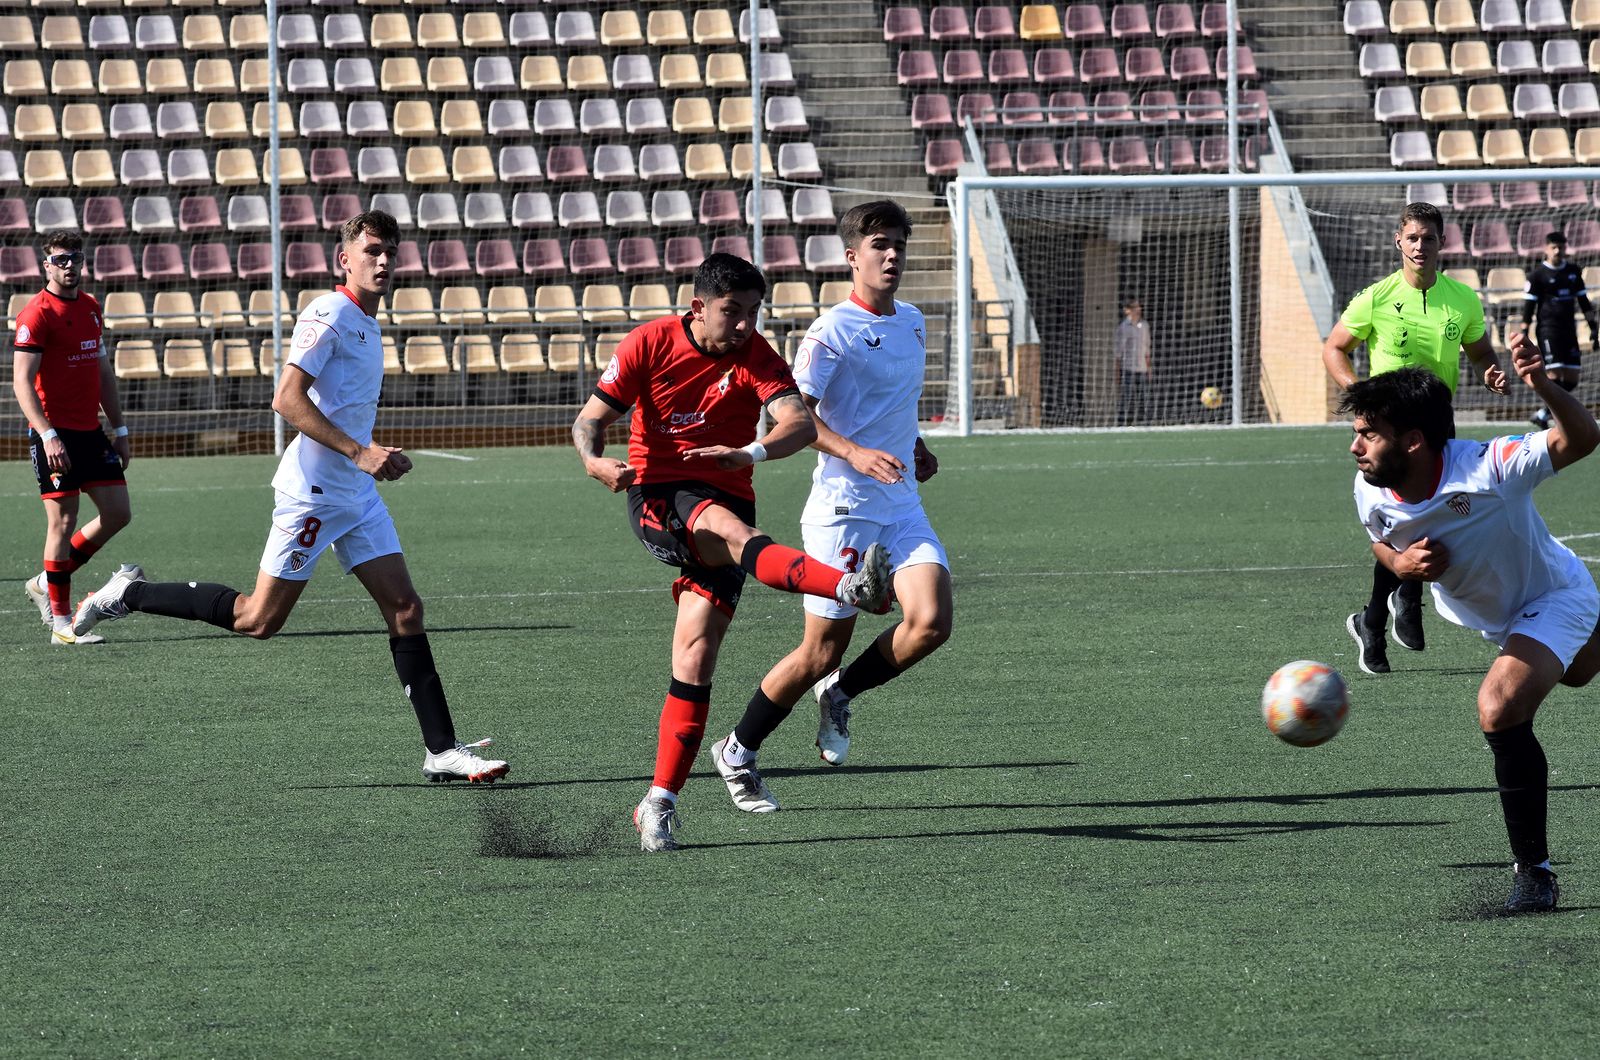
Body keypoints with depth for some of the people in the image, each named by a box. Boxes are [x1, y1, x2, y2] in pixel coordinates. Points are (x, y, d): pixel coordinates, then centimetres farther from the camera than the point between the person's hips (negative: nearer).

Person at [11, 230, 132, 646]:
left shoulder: (90, 307, 13)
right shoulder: (37, 314, -11)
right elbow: (21, 382, -17)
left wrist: (119, 429, 19)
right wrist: (48, 435, -26)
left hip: (90, 432, 8)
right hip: (54, 435, -8)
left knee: (117, 513, 5)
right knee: (63, 521, -7)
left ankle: (46, 583, 20)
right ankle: (61, 623, 0)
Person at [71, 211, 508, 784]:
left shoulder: (367, 324, 15)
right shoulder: (329, 315, -14)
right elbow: (287, 399, -23)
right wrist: (359, 452, -25)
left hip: (357, 495, 9)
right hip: (312, 493, -9)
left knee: (405, 609, 0)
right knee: (258, 619, -4)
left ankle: (442, 750, -2)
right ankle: (129, 594, 13)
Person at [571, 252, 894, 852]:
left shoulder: (756, 357, -3)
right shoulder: (650, 344, -2)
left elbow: (800, 424, -20)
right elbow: (591, 418, 0)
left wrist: (750, 453, -40)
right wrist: (593, 459, -24)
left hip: (726, 500, 2)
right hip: (657, 498, -2)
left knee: (696, 653, -9)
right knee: (731, 532, -35)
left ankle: (660, 803, -3)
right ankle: (852, 589, -58)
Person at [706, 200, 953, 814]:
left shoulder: (912, 323, 13)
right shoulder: (833, 332, -11)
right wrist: (854, 453, -32)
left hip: (902, 506, 6)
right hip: (843, 510, -6)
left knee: (931, 622, -16)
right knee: (822, 651, -2)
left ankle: (840, 693, 12)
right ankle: (738, 753, 19)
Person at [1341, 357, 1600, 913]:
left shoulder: (1486, 469, -40)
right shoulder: (1371, 493, -22)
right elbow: (1383, 543, 0)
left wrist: (1543, 387, -61)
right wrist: (1400, 563, -23)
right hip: (1482, 612, 7)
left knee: (1500, 711, -28)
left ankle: (1533, 869, -14)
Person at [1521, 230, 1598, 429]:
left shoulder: (1574, 272, 13)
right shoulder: (1538, 274, -2)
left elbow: (1583, 301, 19)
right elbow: (1528, 306, -3)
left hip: (1569, 330, 6)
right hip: (1548, 329, -6)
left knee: (1571, 379, 2)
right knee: (1555, 374, -16)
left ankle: (1544, 413, 16)